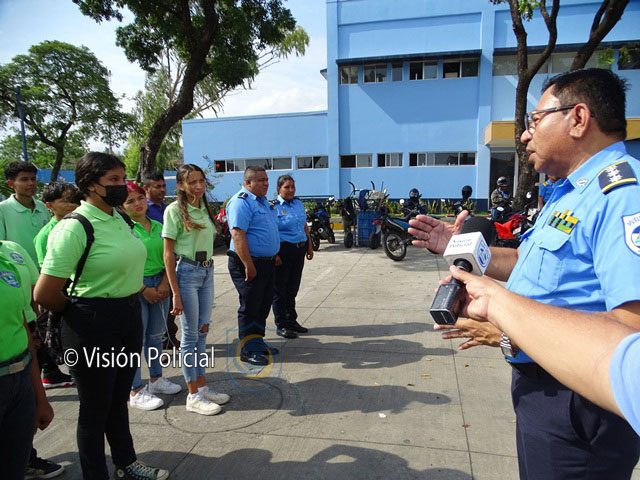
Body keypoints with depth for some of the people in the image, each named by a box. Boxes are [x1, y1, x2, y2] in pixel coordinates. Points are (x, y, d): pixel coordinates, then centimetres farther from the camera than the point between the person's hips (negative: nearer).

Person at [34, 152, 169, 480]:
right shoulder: (74, 227, -19)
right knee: (95, 408, 11)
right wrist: (79, 313, -3)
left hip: (130, 318, 8)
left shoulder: (119, 219, 5)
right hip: (93, 328, -7)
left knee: (119, 399, 24)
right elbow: (44, 295, -20)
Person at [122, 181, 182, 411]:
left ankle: (156, 379, 32)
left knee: (156, 335, 15)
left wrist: (165, 283, -5)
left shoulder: (158, 226, 8)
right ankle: (136, 392, 14)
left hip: (160, 285, 6)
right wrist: (144, 290, -11)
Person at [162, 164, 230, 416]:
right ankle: (193, 396, 14)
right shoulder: (174, 210, -9)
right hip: (187, 272, -6)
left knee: (202, 332, 13)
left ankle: (202, 387, 26)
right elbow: (168, 254, -11)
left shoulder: (204, 208, 11)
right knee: (190, 335, 1)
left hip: (207, 272, 6)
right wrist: (176, 293, -14)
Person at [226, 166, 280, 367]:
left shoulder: (262, 200, 15)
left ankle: (257, 342, 30)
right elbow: (238, 235, -24)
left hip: (267, 262, 10)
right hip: (250, 263, -9)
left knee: (263, 305, 17)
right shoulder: (241, 202, -16)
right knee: (249, 308, 1)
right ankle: (247, 350, 12)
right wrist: (249, 265, -26)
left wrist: (274, 255, 21)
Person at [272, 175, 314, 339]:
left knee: (292, 288, 16)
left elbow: (305, 226, 19)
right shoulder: (274, 206, -9)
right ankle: (281, 325, 13)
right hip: (283, 250, -7)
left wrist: (310, 246, 16)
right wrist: (275, 255, -20)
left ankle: (292, 321, 28)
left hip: (299, 250, 7)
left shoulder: (298, 203, 12)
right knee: (280, 289, 3)